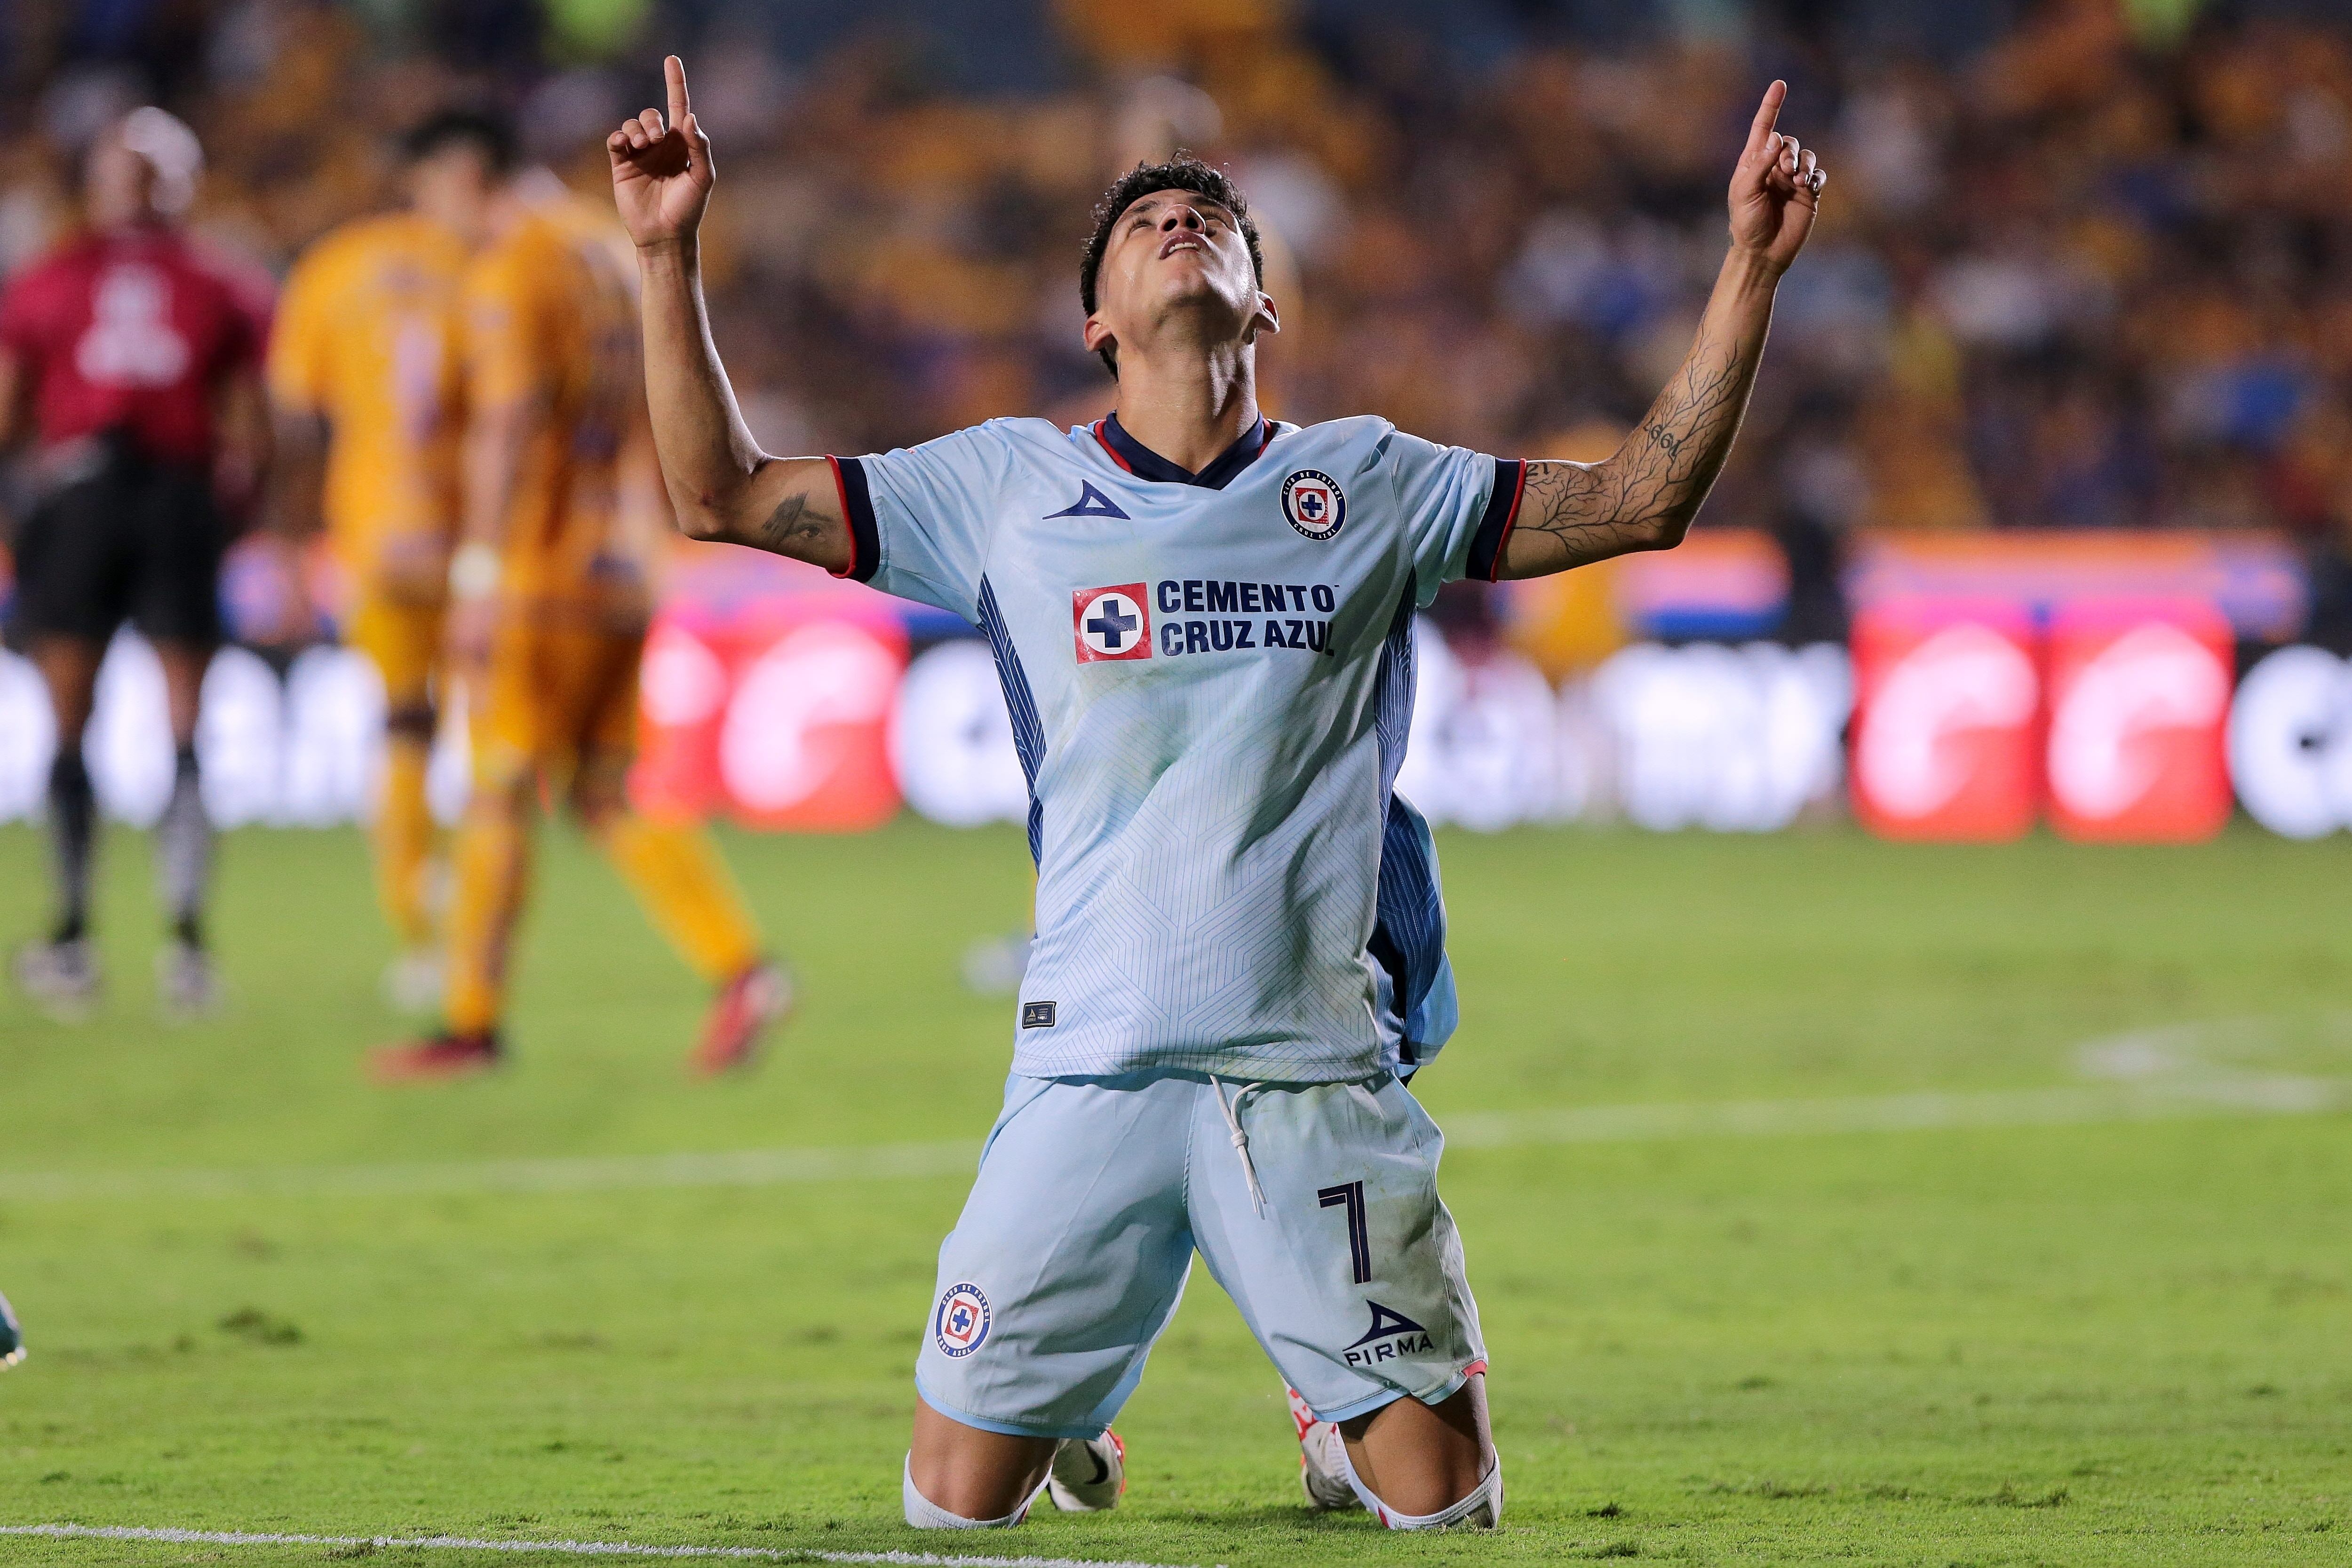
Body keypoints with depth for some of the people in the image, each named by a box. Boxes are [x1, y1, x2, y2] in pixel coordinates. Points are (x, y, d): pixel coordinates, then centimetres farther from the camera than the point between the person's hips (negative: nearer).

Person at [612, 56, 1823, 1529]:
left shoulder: (1367, 484, 10)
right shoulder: (1005, 485, 9)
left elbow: (1645, 498, 10)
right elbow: (720, 493, 10)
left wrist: (1751, 264, 4)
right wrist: (669, 256, 2)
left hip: (1318, 1071, 0)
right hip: (1092, 1065, 0)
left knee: (1443, 1495, -2)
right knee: (959, 1503, -1)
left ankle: (1345, 1428, 33)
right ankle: (1070, 1413, 34)